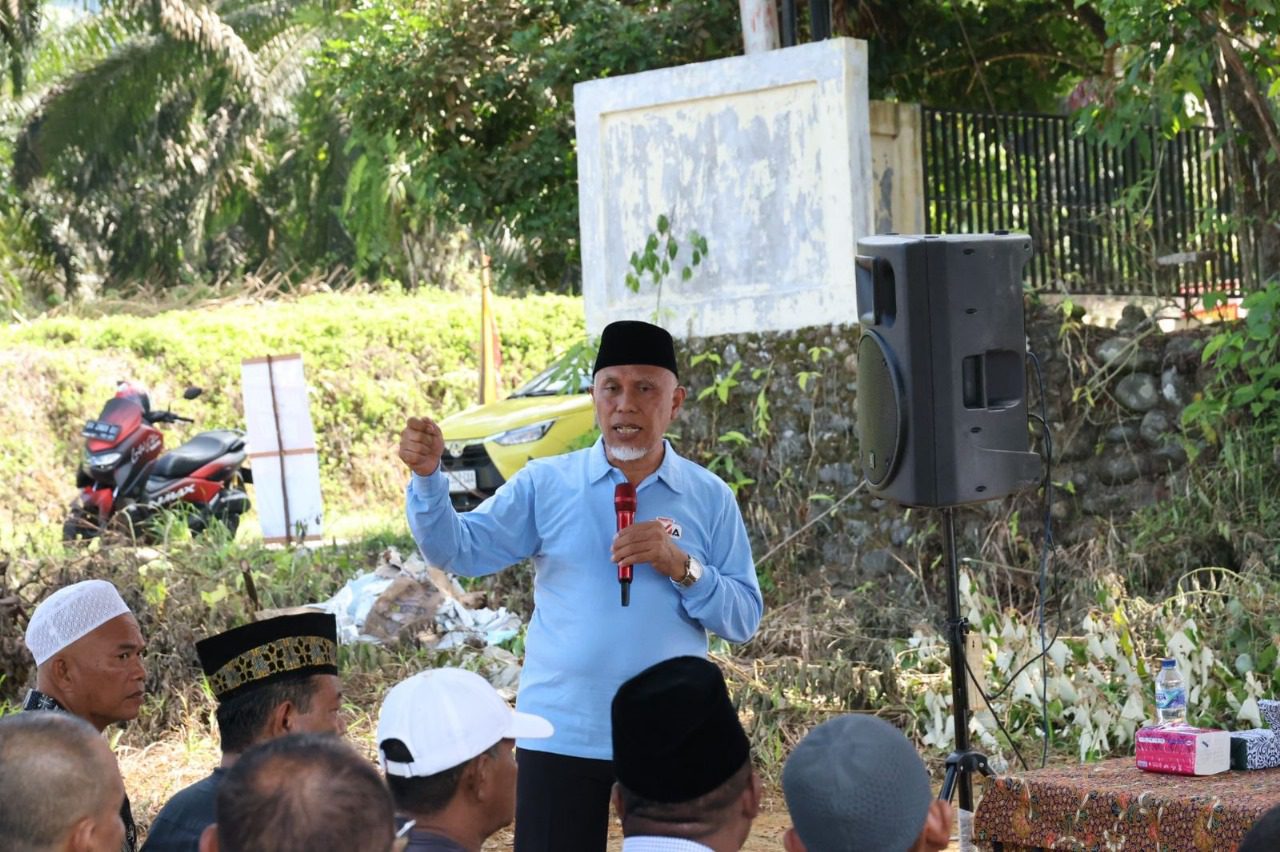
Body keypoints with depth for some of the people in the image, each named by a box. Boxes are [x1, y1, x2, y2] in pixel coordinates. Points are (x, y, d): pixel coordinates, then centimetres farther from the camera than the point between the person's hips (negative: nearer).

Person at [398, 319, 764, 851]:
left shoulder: (710, 498, 2)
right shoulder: (545, 483, 2)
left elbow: (744, 619, -1)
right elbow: (457, 550, -5)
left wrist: (681, 566, -17)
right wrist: (427, 477, -21)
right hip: (561, 733, 0)